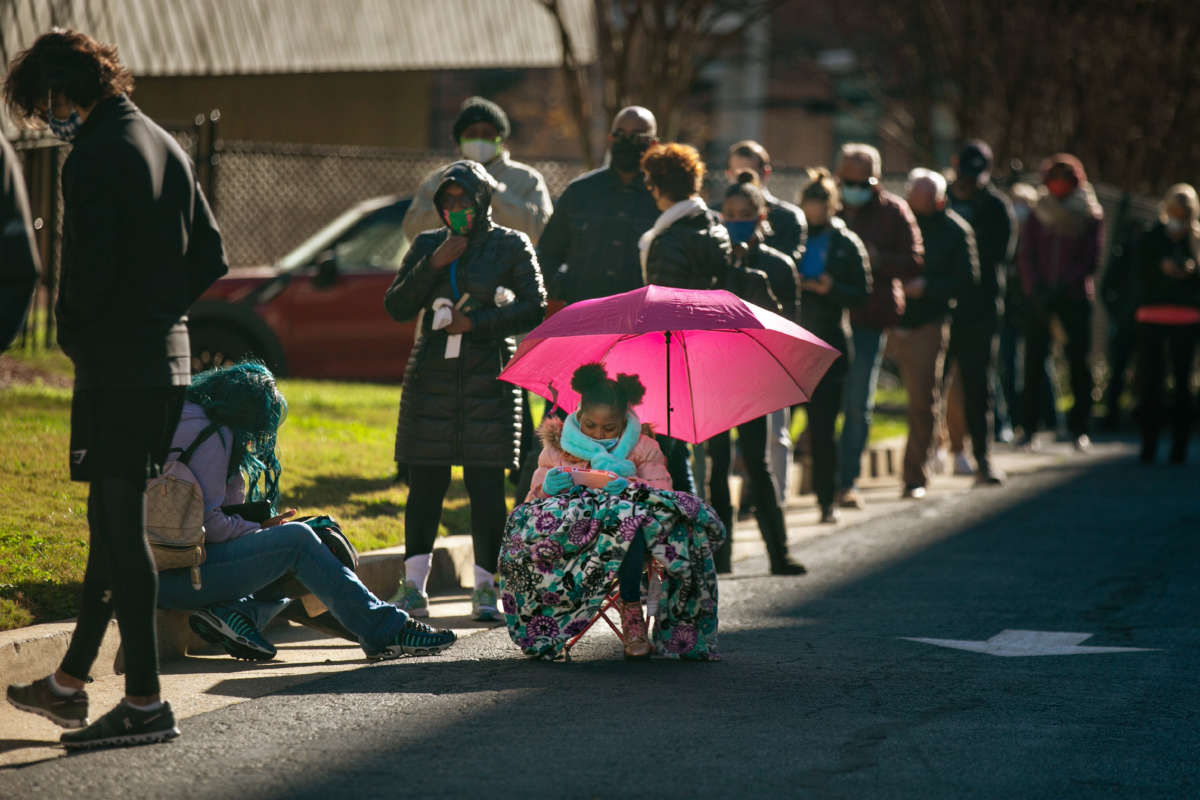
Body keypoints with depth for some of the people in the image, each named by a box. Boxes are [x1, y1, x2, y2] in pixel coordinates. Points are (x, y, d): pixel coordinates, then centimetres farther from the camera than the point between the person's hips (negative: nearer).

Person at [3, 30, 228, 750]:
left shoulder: (95, 157, -14)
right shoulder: (165, 145, 14)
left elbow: (91, 269, -20)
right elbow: (211, 258, 16)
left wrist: (75, 335, -2)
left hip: (117, 367, -9)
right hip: (168, 359, 9)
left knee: (121, 529, -5)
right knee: (112, 523, 15)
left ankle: (146, 703, -4)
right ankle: (71, 683, 25)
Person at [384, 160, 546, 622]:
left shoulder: (511, 246, 6)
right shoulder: (427, 246, 13)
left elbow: (534, 308, -1)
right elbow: (396, 307, 5)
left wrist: (477, 323, -10)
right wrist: (433, 264, -7)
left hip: (488, 380, -2)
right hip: (432, 380, 2)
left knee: (486, 484, -4)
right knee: (425, 483, 0)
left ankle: (485, 588, 3)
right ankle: (414, 588, 4)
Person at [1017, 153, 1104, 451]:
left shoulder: (1090, 217, 5)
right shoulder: (1037, 216, 11)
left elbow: (1090, 260, 0)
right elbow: (1027, 256, 7)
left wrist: (1063, 286, -11)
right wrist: (1036, 289, -8)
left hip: (1074, 296, -1)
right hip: (1040, 296, 1)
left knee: (1079, 361, -3)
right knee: (1033, 361, -4)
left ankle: (1079, 428, 4)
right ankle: (1029, 428, 0)